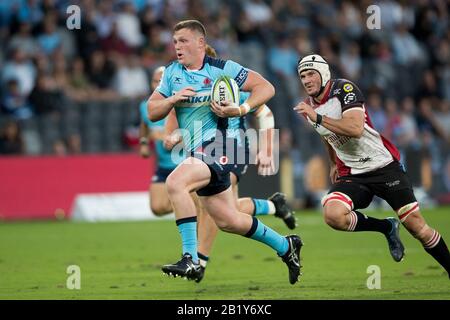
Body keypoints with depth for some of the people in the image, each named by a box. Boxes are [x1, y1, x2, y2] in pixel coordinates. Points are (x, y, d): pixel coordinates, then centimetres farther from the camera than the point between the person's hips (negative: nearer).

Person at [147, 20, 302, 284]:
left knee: (175, 183, -30)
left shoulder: (222, 69, -5)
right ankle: (286, 247, 33)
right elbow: (152, 112, 10)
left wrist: (241, 110, -20)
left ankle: (191, 260, -29)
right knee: (228, 221, 13)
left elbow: (266, 88, -5)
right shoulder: (172, 72, 13)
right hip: (196, 151, 8)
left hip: (216, 148, -8)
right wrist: (173, 99, -9)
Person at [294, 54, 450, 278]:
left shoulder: (344, 89, -14)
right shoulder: (309, 107, 5)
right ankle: (387, 228, -1)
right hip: (351, 174, 5)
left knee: (417, 226, -5)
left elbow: (356, 129, -30)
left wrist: (318, 118, -32)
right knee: (333, 215, -25)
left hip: (385, 166, -5)